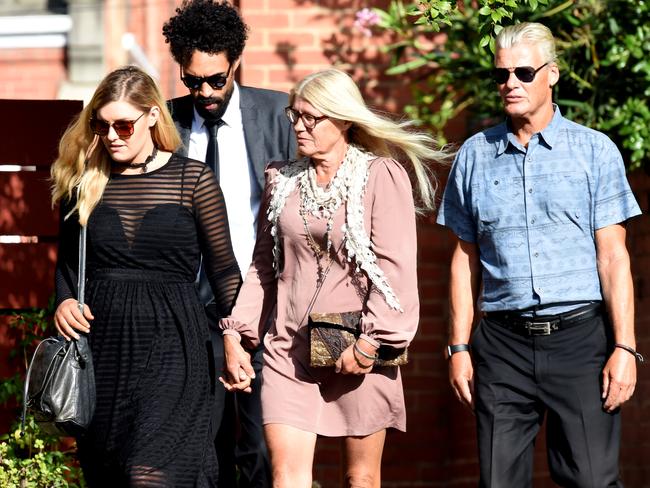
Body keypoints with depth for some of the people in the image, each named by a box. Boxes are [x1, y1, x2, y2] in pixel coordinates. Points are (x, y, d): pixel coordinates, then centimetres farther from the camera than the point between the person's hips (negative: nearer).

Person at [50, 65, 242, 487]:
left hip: (172, 345, -4)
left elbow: (223, 269, 3)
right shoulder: (84, 183, 7)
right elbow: (68, 262, 18)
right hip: (103, 343, 4)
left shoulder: (192, 179, 0)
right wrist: (64, 301, -2)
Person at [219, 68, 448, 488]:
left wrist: (371, 342, -14)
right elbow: (263, 266, 15)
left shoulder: (382, 177, -3)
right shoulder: (283, 180, 11)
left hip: (359, 349, -3)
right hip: (290, 348, 3)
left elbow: (395, 267, -8)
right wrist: (235, 333, 8)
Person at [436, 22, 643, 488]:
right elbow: (465, 258, 15)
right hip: (503, 343, 2)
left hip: (579, 338, -2)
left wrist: (624, 347, -7)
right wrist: (459, 347, 9)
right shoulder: (475, 156, 11)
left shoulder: (595, 151, 3)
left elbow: (613, 256, 0)